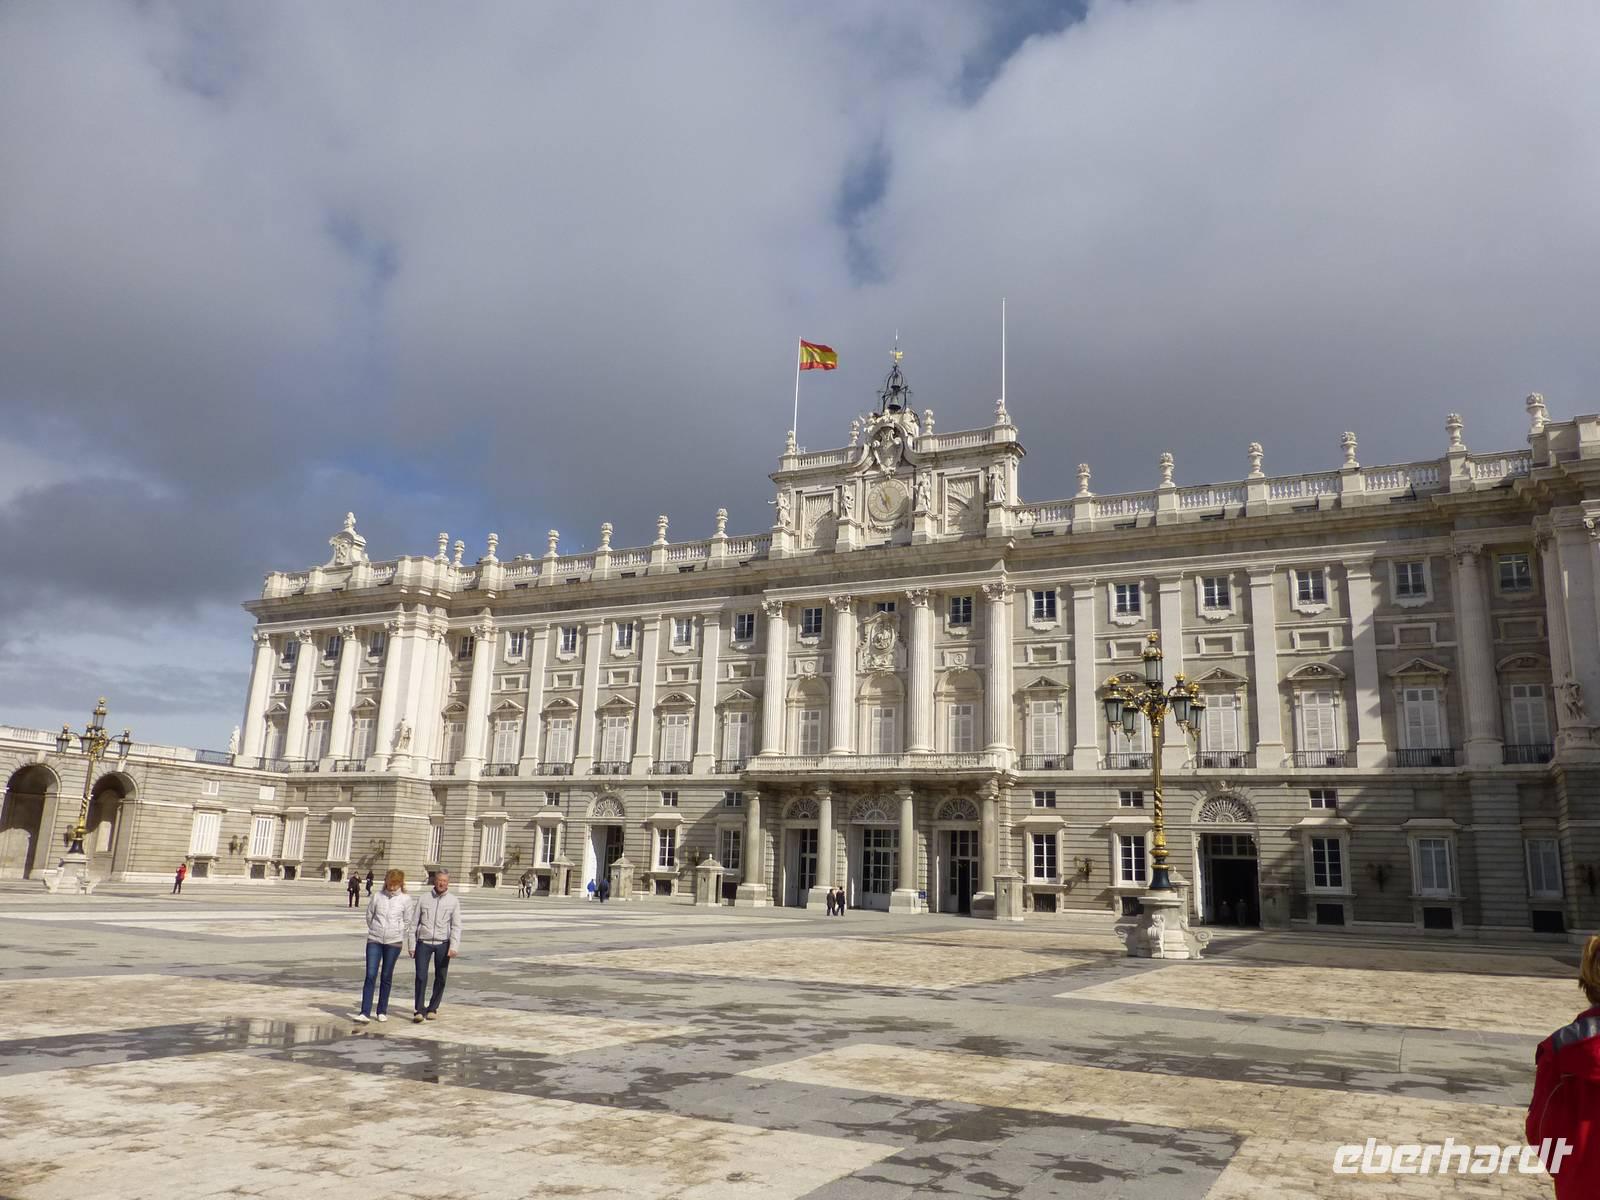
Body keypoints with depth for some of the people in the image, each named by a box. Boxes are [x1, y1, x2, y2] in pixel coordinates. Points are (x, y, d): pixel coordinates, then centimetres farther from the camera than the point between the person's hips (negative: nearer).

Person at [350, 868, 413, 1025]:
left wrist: (395, 935, 6)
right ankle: (365, 1013, -9)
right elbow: (369, 915, 13)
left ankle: (382, 1011, 19)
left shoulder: (406, 900, -1)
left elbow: (408, 922, 4)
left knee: (386, 977, 7)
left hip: (394, 942, -1)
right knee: (370, 975, -7)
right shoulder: (377, 897, 2)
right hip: (374, 940, 1)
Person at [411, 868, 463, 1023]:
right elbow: (415, 922, 7)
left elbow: (456, 926, -2)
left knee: (440, 978, 7)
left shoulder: (453, 900, 1)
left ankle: (432, 1009, 21)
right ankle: (419, 1011, -3)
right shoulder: (424, 897, 3)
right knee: (421, 977, -8)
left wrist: (454, 947, -12)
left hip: (443, 944, 0)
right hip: (424, 942, 0)